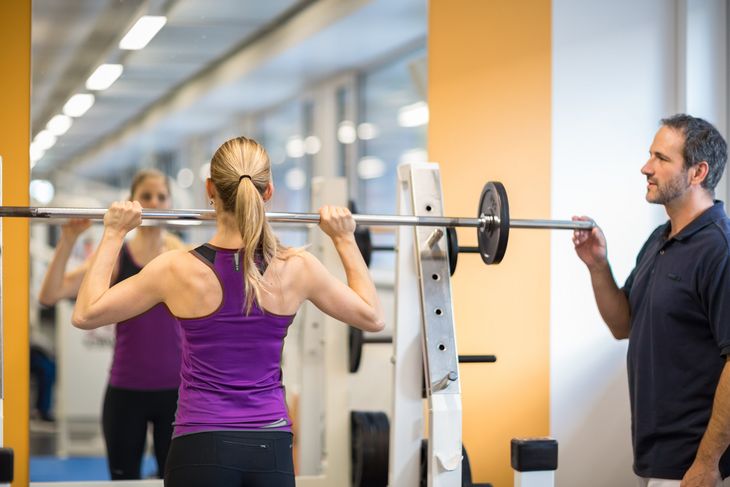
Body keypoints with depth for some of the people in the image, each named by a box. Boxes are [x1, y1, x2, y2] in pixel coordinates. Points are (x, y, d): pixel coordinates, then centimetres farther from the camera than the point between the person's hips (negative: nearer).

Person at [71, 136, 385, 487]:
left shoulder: (179, 270, -8)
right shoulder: (297, 269, -3)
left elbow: (85, 314, 2)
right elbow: (373, 318, 12)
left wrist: (113, 234, 6)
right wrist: (345, 240, 17)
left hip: (201, 448, -2)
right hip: (270, 449, 2)